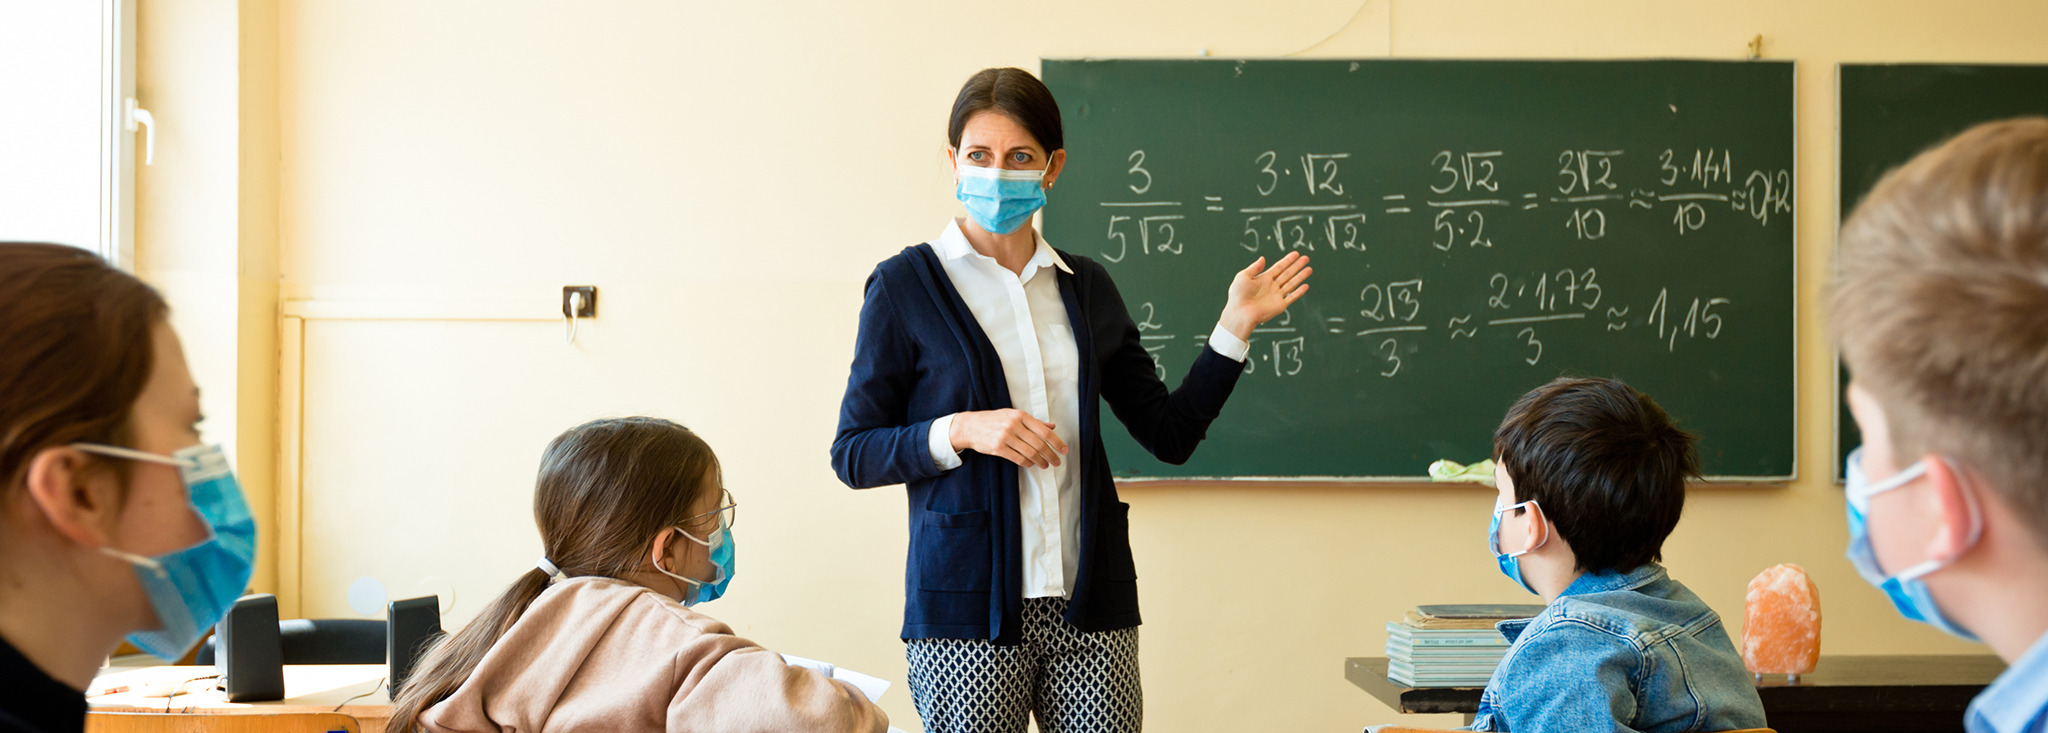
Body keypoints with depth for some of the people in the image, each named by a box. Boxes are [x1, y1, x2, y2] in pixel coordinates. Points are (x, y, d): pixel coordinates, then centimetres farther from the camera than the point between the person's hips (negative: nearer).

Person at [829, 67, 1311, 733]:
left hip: (1088, 601, 3)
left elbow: (1170, 434, 14)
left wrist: (1235, 326, 6)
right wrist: (961, 431, -16)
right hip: (969, 604, -3)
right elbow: (852, 454, -1)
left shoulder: (1087, 288, 12)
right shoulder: (905, 286, 1)